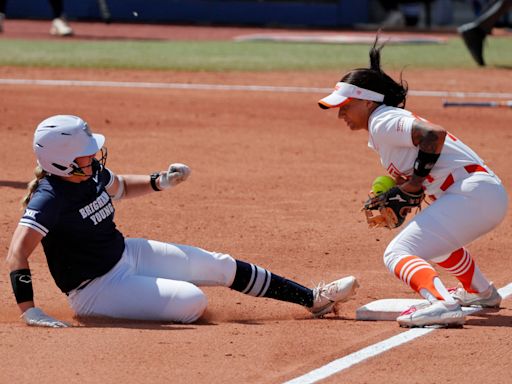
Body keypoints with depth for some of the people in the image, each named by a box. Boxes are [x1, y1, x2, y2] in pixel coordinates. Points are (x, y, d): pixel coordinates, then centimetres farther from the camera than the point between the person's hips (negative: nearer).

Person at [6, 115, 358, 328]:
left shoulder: (91, 171, -5)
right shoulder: (50, 198, -30)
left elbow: (119, 187, 19)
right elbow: (17, 253, -39)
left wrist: (160, 182, 3)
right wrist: (29, 310, -48)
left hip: (126, 253, 9)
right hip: (97, 286, -9)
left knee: (222, 266, 10)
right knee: (192, 303, -26)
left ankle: (313, 299, 22)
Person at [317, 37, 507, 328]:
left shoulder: (382, 122, -8)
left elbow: (434, 134, -24)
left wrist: (413, 186, -17)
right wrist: (401, 204, 8)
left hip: (471, 193, -11)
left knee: (397, 254, -17)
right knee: (432, 236, 40)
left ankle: (442, 304, -41)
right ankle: (481, 292, 55)